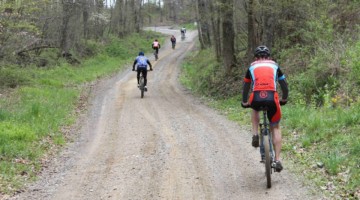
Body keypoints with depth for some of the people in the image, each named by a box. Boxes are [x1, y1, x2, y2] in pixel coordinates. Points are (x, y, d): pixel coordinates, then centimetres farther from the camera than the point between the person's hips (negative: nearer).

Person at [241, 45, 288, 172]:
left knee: (255, 109, 39)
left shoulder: (252, 67, 23)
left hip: (256, 98, 0)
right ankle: (277, 160, 8)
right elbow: (284, 85, 26)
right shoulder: (274, 66, 22)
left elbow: (246, 86, 31)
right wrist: (284, 99, 43)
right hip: (272, 98, 0)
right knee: (275, 128, 18)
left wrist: (244, 102, 46)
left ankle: (255, 135, 18)